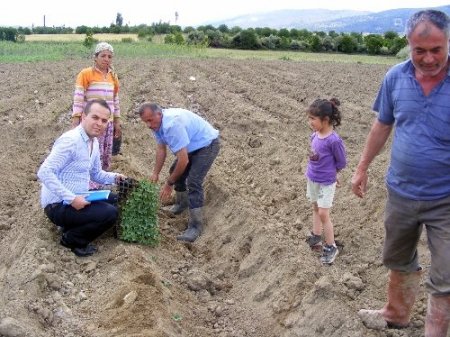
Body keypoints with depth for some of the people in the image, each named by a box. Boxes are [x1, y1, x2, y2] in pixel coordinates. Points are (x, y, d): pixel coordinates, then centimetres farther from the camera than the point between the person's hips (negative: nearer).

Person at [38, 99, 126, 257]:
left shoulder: (94, 142, 7)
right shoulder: (71, 140, -22)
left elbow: (95, 173, 21)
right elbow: (44, 173, -28)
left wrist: (114, 177, 2)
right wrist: (71, 198, -30)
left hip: (75, 199, 9)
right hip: (58, 205, -9)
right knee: (110, 213, -20)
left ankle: (74, 226, 14)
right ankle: (72, 239, 1)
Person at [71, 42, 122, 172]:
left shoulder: (113, 76, 11)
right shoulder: (85, 74, -7)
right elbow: (78, 99, -11)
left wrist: (117, 122, 16)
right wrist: (75, 124, -16)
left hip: (108, 123, 6)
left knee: (106, 157, 10)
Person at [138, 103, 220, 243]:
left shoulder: (172, 125, -36)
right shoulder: (157, 122, -7)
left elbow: (183, 160, -33)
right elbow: (161, 149, 5)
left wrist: (169, 183, -23)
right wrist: (155, 173, -1)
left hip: (207, 144, -10)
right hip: (192, 146, 10)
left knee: (193, 182, -21)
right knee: (175, 172, 20)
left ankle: (195, 226, -13)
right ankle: (181, 203, 43)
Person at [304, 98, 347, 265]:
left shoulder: (334, 140, -26)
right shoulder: (315, 135, -6)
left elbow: (341, 162, -13)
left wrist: (329, 173, -1)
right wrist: (316, 170, 3)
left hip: (326, 183, -7)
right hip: (312, 179, 7)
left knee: (323, 214, -2)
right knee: (315, 209, 19)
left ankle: (331, 247, 13)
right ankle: (316, 238, 36)